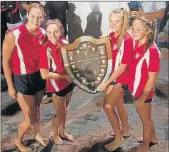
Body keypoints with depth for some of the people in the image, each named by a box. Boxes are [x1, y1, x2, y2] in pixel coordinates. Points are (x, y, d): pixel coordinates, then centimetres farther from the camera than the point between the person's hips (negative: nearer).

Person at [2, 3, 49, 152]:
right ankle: (18, 140, 34)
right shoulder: (13, 35, -20)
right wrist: (10, 86, -9)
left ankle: (37, 134, 48)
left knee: (37, 109, 22)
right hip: (23, 80, -4)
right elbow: (6, 61, -12)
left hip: (40, 76, 5)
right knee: (30, 117, 4)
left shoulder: (43, 33, -5)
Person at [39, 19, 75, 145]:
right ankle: (55, 134, 39)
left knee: (64, 111, 23)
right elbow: (45, 75, -24)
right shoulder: (45, 50, -25)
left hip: (69, 82, 5)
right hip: (56, 86, -5)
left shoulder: (64, 42, -8)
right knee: (60, 113, 11)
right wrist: (64, 76, -19)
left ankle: (62, 132, 47)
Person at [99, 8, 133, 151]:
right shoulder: (111, 35, 0)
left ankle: (118, 138, 13)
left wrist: (107, 83, -22)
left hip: (121, 77, -8)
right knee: (119, 103, 20)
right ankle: (125, 131, 41)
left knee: (108, 106, -6)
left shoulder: (127, 39, -22)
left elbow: (123, 66, -23)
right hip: (113, 75, 8)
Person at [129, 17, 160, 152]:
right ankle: (153, 138, 50)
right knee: (145, 116, 26)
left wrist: (142, 98, -16)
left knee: (145, 119, 15)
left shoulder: (152, 50, -25)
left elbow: (152, 79, -20)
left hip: (144, 92, -7)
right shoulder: (137, 43, -3)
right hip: (136, 89, 7)